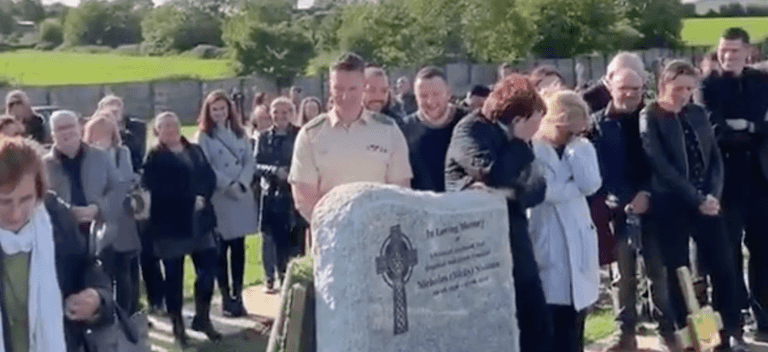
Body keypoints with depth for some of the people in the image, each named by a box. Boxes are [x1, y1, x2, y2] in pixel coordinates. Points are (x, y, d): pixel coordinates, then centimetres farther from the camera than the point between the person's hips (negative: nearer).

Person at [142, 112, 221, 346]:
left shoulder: (195, 150, 15)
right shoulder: (154, 157, -2)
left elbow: (210, 177, 6)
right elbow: (157, 188, -15)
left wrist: (203, 197, -13)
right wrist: (190, 199, -18)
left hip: (199, 219, 5)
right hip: (171, 223, -5)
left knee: (209, 267, 2)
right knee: (174, 275, 3)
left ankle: (202, 318, 20)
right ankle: (178, 326, 16)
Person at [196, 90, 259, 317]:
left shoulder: (240, 134, 13)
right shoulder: (204, 137, 0)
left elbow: (249, 162, 6)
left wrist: (242, 184, -10)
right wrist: (228, 185, -16)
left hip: (242, 196, 4)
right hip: (218, 198, -4)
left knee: (238, 247, 6)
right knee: (222, 249, 0)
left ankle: (238, 296, 12)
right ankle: (226, 298, 7)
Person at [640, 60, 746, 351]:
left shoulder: (698, 114, 11)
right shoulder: (649, 118, -6)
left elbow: (715, 156, 9)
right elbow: (662, 167, -14)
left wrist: (713, 194, -7)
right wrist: (696, 199, -16)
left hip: (706, 201, 5)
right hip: (671, 205, -4)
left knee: (724, 266, 3)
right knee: (678, 271, 4)